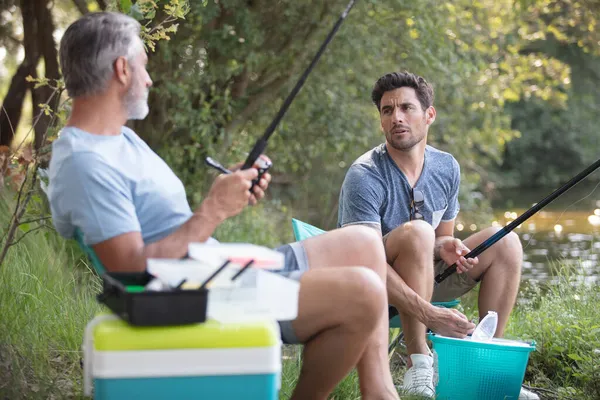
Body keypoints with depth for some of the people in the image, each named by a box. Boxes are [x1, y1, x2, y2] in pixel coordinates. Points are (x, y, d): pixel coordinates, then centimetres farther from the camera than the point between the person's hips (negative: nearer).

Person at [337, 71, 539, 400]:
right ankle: (418, 368, -33)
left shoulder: (447, 168, 0)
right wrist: (429, 315, -37)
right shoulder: (365, 176, -21)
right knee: (417, 231, -34)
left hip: (424, 280, 7)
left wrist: (447, 248, -15)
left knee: (504, 243, -5)